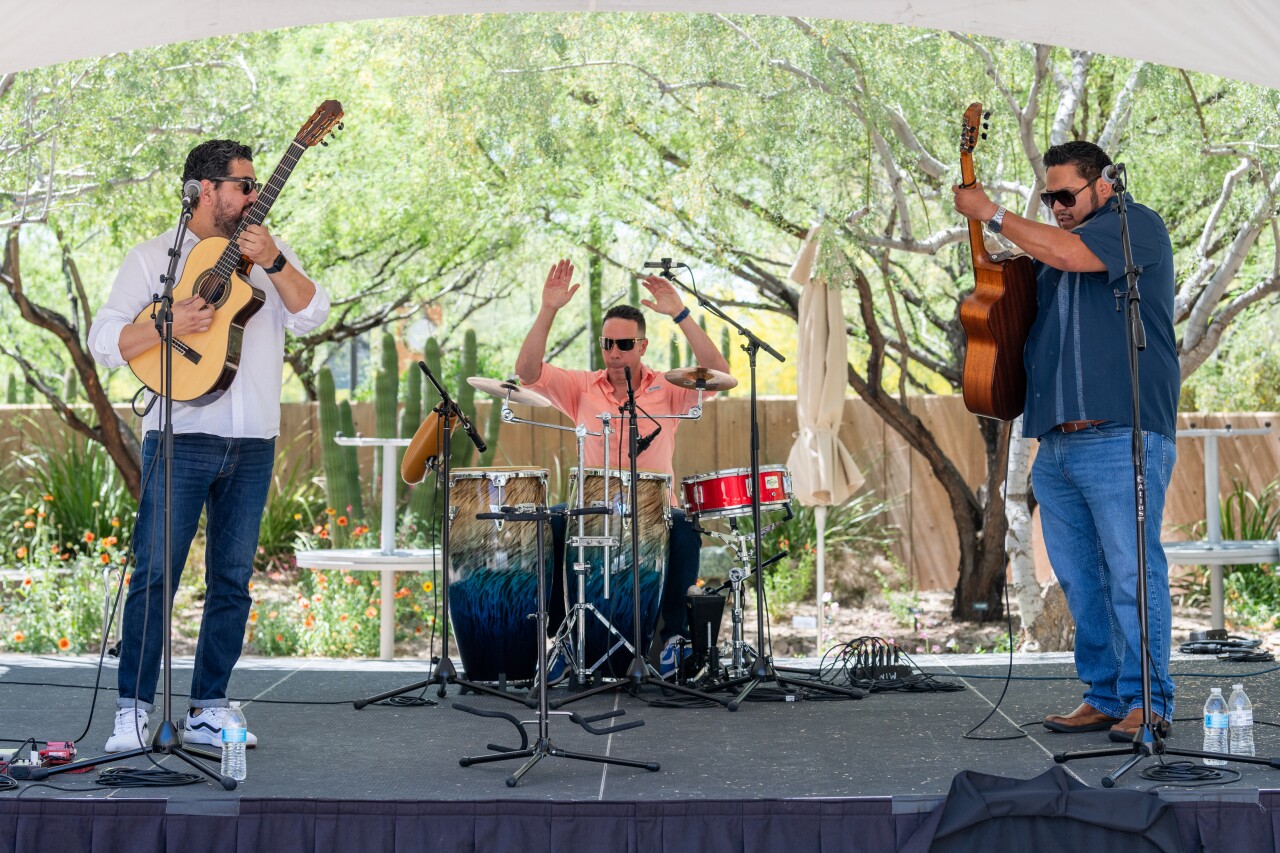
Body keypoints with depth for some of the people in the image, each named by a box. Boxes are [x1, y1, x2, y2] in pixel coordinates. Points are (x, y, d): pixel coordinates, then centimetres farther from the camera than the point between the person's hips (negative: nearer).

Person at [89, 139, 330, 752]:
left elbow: (310, 316, -2)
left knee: (232, 580, 6)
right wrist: (168, 324, -17)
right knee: (155, 573, -7)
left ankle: (208, 710, 14)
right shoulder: (153, 257, 4)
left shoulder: (268, 252, 13)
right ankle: (134, 709, 2)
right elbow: (103, 343, -2)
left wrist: (273, 262, -15)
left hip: (253, 443, 4)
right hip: (180, 436, -4)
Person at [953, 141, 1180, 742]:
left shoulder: (1136, 224, 0)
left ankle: (1147, 703, -5)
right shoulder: (1052, 250, 24)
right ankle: (1104, 697, 15)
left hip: (1121, 437, -8)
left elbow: (1065, 252, -15)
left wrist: (991, 214, -6)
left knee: (1131, 573, -9)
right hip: (1056, 442, 8)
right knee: (1081, 580, 9)